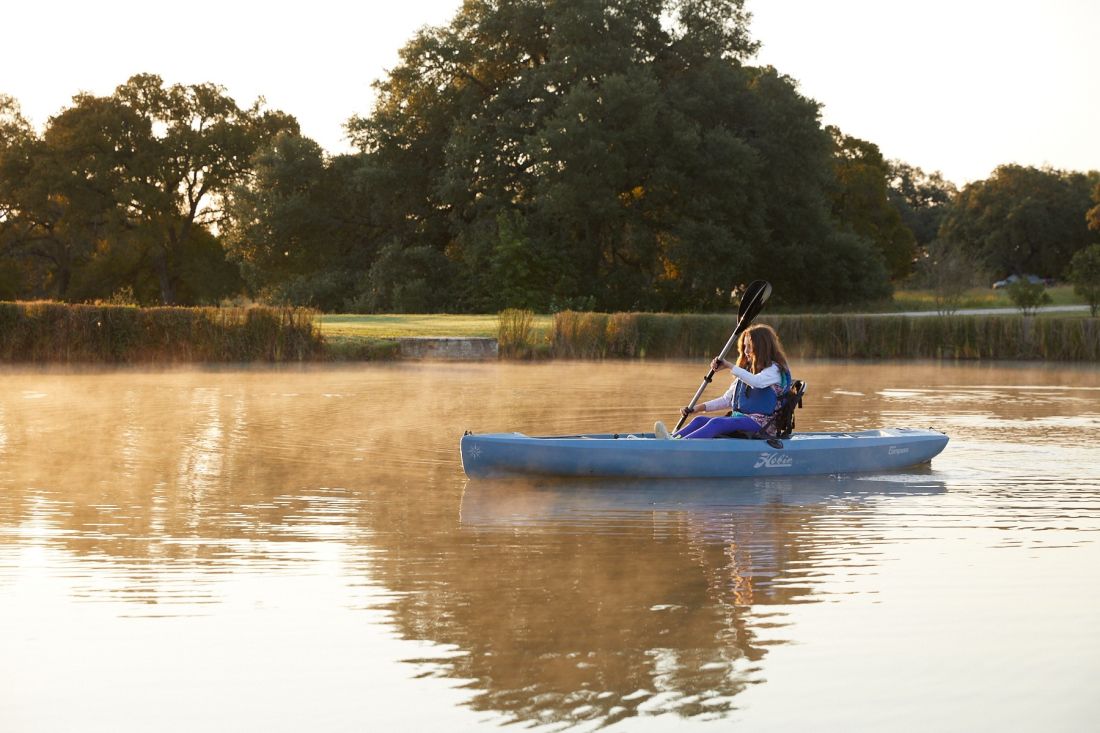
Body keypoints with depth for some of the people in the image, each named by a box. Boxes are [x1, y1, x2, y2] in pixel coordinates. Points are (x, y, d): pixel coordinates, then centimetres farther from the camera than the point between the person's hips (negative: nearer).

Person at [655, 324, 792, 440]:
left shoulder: (774, 370, -1)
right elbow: (727, 400, 24)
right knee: (700, 420, -14)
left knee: (717, 423, -31)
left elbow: (756, 381, -25)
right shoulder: (745, 371, 26)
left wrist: (729, 366, -22)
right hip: (740, 420, 8)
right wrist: (697, 408, 11)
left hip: (761, 424, -8)